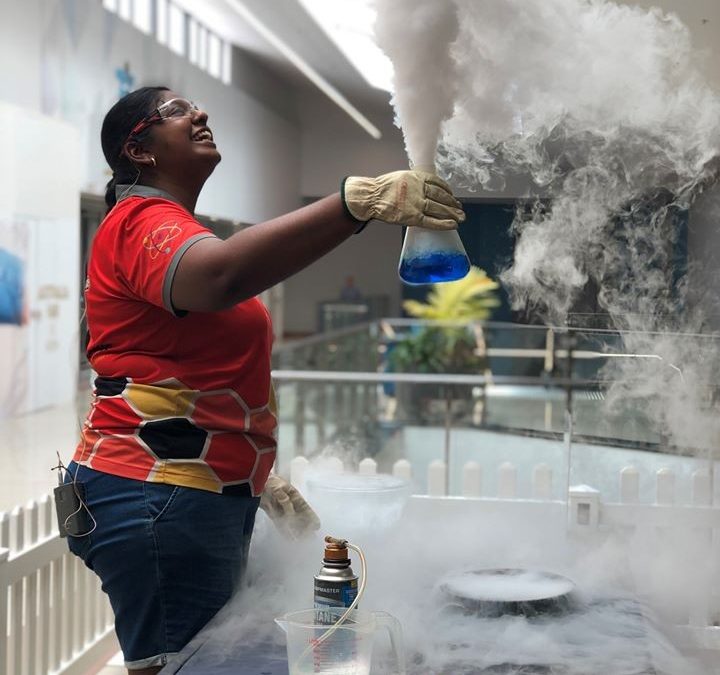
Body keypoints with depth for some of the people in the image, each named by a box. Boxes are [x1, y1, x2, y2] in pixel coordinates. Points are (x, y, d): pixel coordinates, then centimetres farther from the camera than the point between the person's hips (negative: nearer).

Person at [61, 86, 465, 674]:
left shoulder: (175, 229, 23)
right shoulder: (141, 222, -10)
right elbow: (221, 276, -36)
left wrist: (259, 476, 22)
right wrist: (360, 200, -41)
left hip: (203, 493, 10)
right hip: (156, 497, -10)